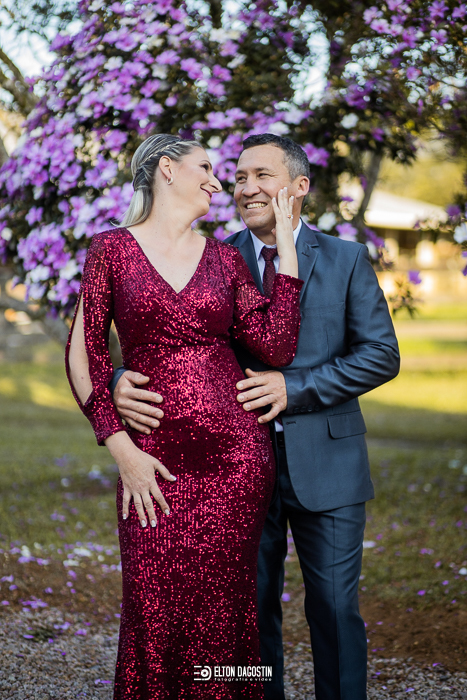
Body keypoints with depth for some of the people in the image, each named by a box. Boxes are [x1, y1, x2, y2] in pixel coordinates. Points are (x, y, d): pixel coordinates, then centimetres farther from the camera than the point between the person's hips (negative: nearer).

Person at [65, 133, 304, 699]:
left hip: (235, 456, 2)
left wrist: (285, 245, 2)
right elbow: (83, 354, 2)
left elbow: (276, 347, 0)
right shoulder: (112, 249, 4)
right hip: (155, 460, -2)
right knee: (155, 620, 0)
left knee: (221, 616, 7)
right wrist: (120, 446, -6)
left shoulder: (224, 259, 10)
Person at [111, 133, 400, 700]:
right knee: (251, 610, 11)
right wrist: (123, 382, -23)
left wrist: (293, 388, -16)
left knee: (335, 608, 6)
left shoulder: (346, 260, 1)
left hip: (325, 464, -1)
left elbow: (381, 355, -4)